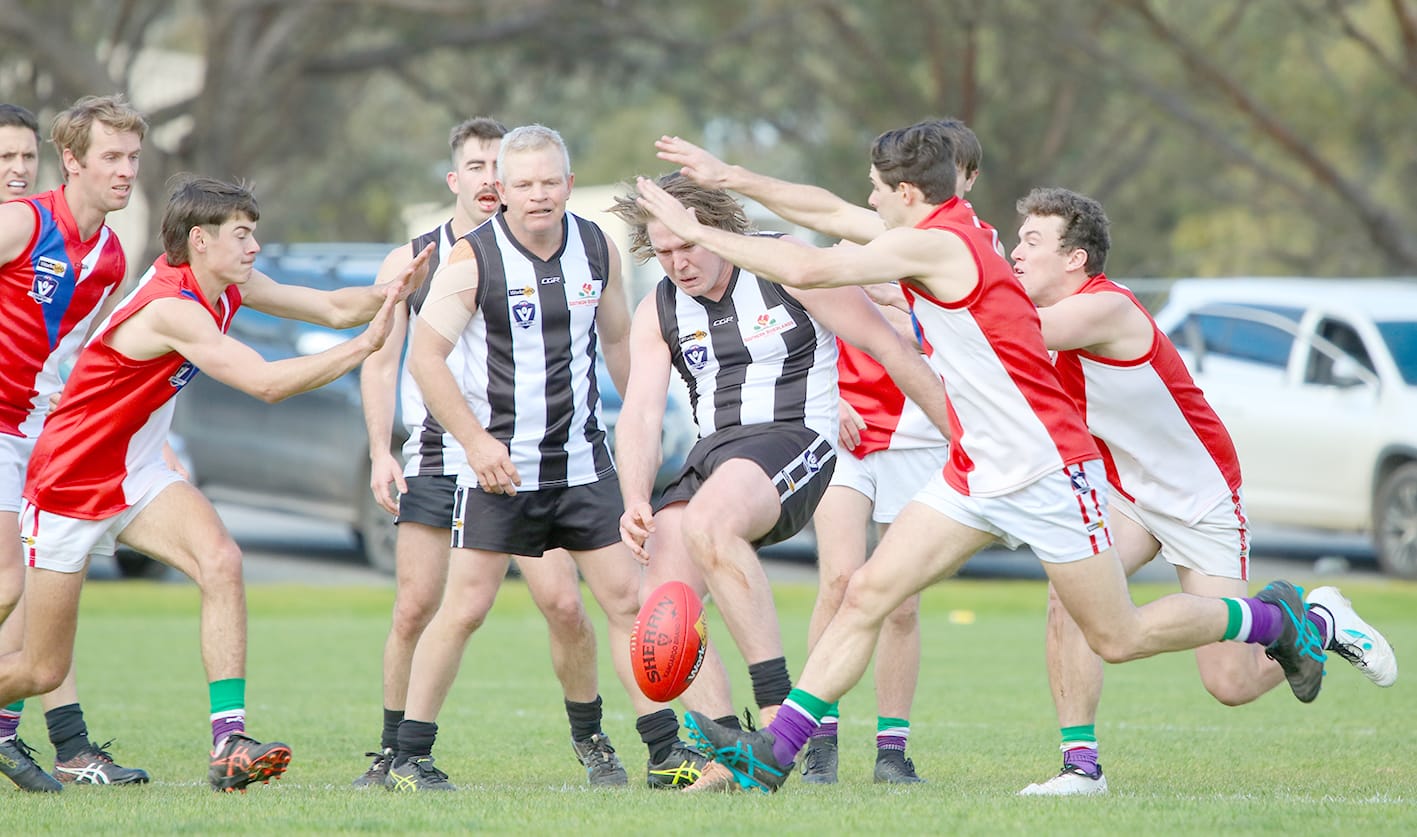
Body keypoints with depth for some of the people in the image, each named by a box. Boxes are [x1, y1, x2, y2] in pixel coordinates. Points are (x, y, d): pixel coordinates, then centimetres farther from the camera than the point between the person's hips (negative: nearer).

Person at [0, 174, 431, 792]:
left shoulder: (226, 287, -1)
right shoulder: (172, 308, -28)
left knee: (221, 562, -21)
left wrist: (389, 293, -19)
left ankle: (229, 744, -25)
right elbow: (267, 383, -36)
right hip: (68, 486, -7)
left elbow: (333, 307, 1)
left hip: (138, 477, 8)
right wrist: (365, 345, -34)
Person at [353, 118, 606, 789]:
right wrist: (380, 452, -2)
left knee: (563, 603, -10)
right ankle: (395, 751, 7)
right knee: (415, 608, -8)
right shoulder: (409, 262, 7)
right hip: (437, 458, 0)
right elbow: (381, 361, 9)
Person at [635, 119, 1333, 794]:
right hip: (976, 473, 9)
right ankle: (774, 751, -6)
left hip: (1046, 471, -9)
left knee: (1117, 639, 2)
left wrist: (697, 231, -17)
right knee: (869, 591, -3)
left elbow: (808, 270, -24)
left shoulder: (934, 244, -19)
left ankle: (1270, 618, 23)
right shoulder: (948, 237, 8)